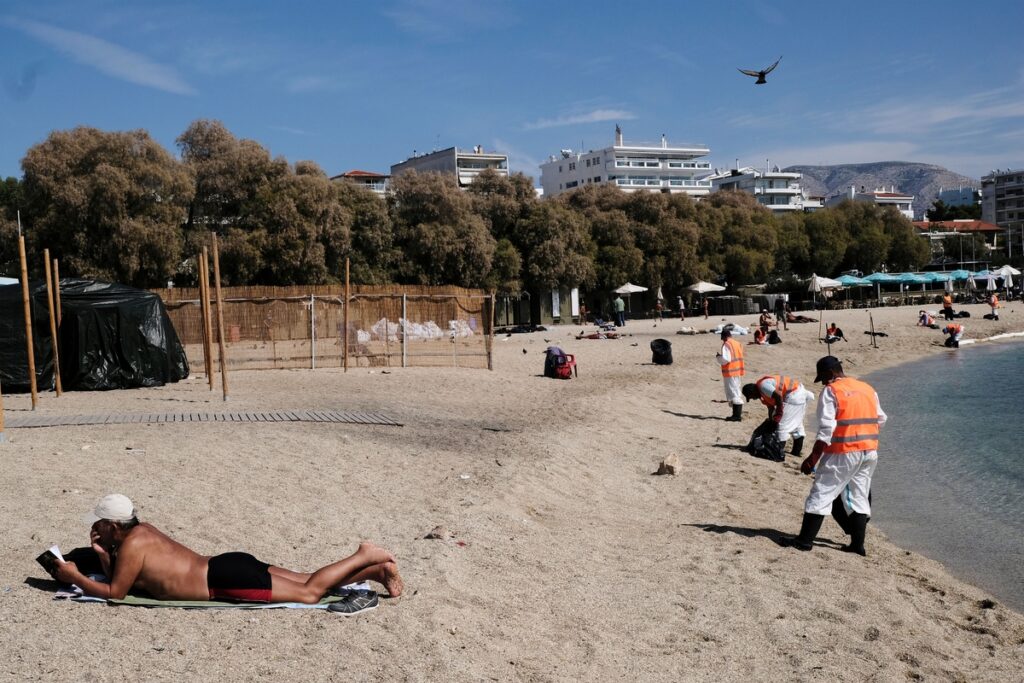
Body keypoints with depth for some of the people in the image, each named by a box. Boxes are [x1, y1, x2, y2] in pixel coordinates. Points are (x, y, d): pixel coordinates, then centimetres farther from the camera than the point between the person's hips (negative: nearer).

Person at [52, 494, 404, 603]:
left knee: (310, 592, -9)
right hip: (230, 568, 9)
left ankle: (365, 558, -9)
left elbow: (114, 592, -4)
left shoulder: (131, 546, -9)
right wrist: (102, 553, 15)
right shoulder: (141, 530, 17)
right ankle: (376, 570, 3)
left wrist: (74, 577, 5)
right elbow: (120, 576, 30)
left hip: (229, 579, -9)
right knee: (309, 583, 7)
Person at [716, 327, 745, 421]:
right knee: (737, 393, 15)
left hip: (730, 373, -8)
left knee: (733, 393, -5)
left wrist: (718, 356, -3)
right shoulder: (738, 344, 11)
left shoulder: (726, 345, -14)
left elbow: (725, 359, -21)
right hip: (738, 372, 8)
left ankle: (736, 415, -5)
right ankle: (738, 414, 20)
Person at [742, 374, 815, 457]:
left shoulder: (762, 386, -17)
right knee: (797, 424, 18)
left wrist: (779, 413, -16)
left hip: (794, 394, -11)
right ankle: (797, 450, 26)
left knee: (782, 424, -5)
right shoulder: (762, 392, 15)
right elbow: (771, 407, 21)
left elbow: (778, 396, -25)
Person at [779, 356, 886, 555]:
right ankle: (858, 544, 16)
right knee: (859, 497, 15)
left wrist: (813, 457, -16)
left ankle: (805, 540, 1)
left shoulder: (831, 391, -9)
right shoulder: (868, 389, 12)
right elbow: (880, 420, 17)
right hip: (870, 452, 7)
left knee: (821, 493, 0)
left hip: (844, 453, -7)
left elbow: (826, 429, -16)